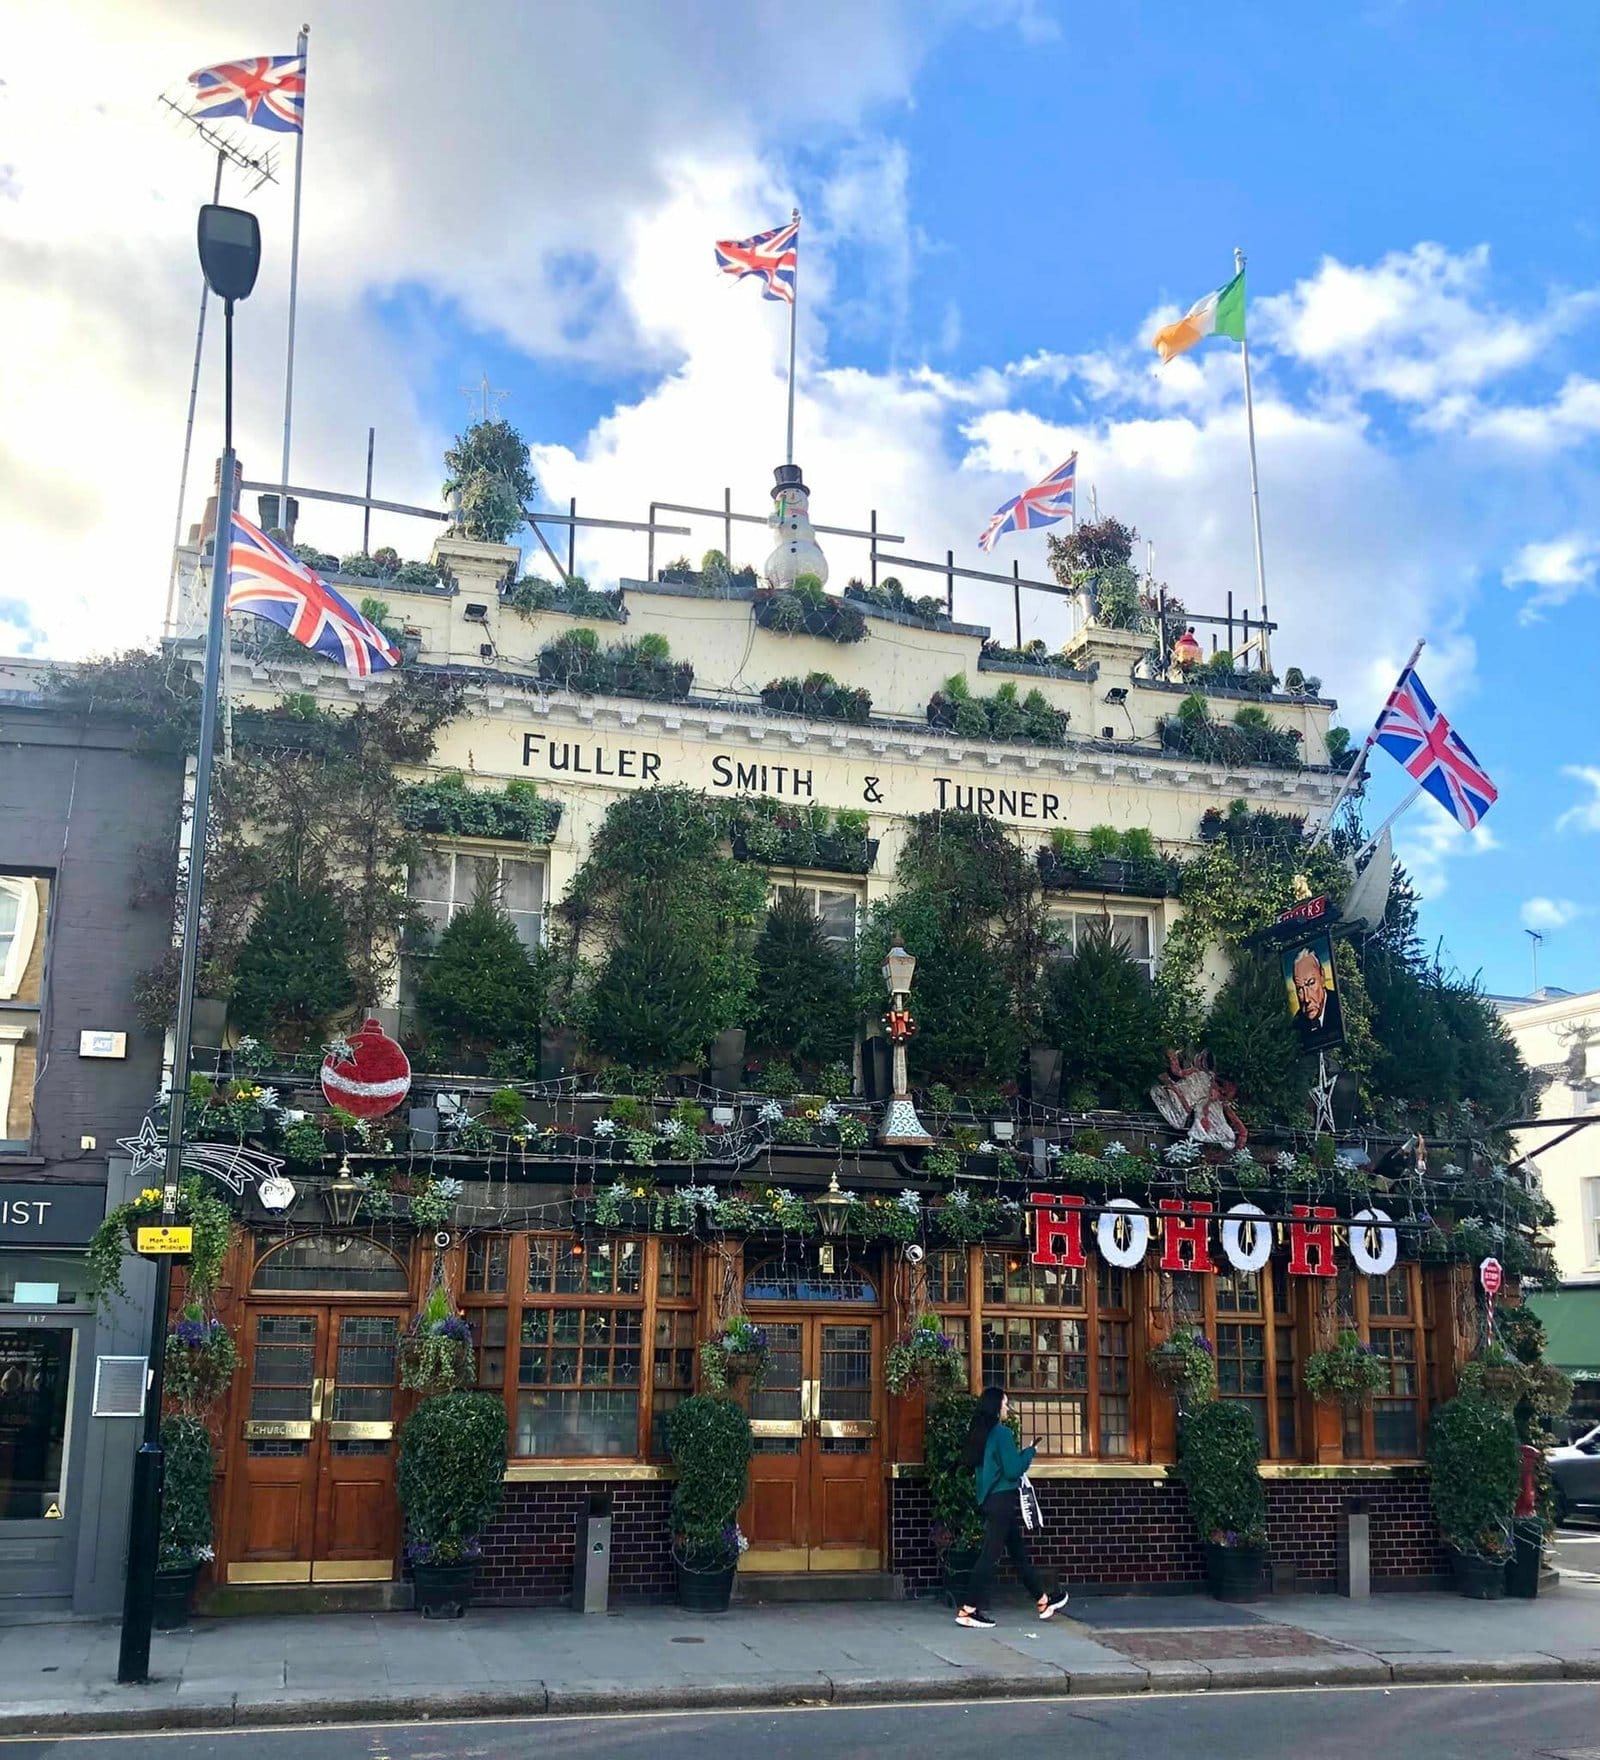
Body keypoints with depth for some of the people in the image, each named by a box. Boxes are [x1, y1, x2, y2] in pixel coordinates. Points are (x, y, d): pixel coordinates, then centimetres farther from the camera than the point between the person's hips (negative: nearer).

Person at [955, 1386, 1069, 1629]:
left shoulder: (982, 1434, 11)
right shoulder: (1002, 1433, -15)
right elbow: (1013, 1470, -17)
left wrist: (1021, 1453, 17)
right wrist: (1030, 1450, -4)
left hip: (990, 1498, 9)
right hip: (1003, 1500, -9)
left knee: (1019, 1551, 17)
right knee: (991, 1554, -6)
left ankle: (1043, 1602, 27)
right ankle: (968, 1610, -5)